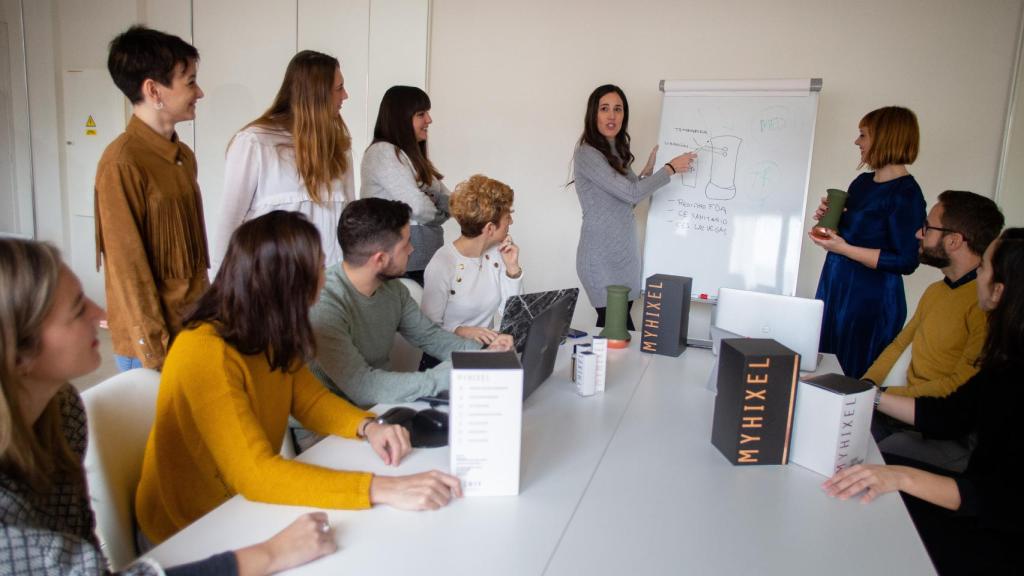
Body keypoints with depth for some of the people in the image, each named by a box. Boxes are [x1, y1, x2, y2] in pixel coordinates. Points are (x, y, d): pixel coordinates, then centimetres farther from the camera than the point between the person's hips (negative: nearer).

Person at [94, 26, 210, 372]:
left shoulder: (183, 156, 8)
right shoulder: (122, 163, -15)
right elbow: (128, 267, -15)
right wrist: (156, 354, -14)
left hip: (198, 325, 7)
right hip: (155, 340, -7)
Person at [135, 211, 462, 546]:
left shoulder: (270, 337, -5)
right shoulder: (207, 354, -29)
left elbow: (310, 400, 4)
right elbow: (254, 473, -35)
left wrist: (367, 426, -16)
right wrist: (382, 489, -41)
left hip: (244, 503, 7)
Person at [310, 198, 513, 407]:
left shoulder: (391, 286, -1)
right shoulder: (323, 304, -26)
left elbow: (428, 335, 10)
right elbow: (363, 387, -31)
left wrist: (483, 352, -6)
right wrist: (451, 374, -29)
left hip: (382, 405, 7)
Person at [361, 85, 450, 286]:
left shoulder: (413, 156, 16)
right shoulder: (383, 152, -11)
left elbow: (450, 202, 12)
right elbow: (419, 208, -20)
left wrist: (431, 201, -9)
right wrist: (439, 211, 1)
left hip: (426, 261, 8)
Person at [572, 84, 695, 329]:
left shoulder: (617, 152, 13)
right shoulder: (587, 154, -13)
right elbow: (630, 193, -20)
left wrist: (647, 172, 9)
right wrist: (670, 168, -9)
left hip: (624, 253, 8)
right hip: (603, 257, -8)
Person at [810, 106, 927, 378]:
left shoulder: (906, 194, -15)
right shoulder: (863, 182, 10)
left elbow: (906, 261, -19)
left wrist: (843, 248, -21)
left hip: (870, 299, -8)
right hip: (834, 286, 8)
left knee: (851, 376, 2)